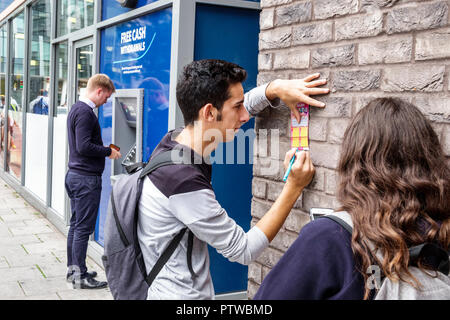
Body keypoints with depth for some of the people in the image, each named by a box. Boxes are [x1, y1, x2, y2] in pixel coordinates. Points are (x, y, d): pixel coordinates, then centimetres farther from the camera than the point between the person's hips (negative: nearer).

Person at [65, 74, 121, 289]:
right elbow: (84, 147, -23)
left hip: (75, 174, 10)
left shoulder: (76, 109, 14)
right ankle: (80, 276, 6)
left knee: (76, 224, 16)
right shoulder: (85, 112, -17)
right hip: (86, 178, -10)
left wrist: (103, 148, 13)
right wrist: (108, 152, -11)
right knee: (83, 227, -3)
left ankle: (73, 269, 25)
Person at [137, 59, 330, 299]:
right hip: (180, 295, -8)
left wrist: (277, 88, -4)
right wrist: (295, 187, -16)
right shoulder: (184, 182, -29)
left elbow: (237, 106, 13)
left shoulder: (174, 140, -4)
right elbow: (244, 251, -19)